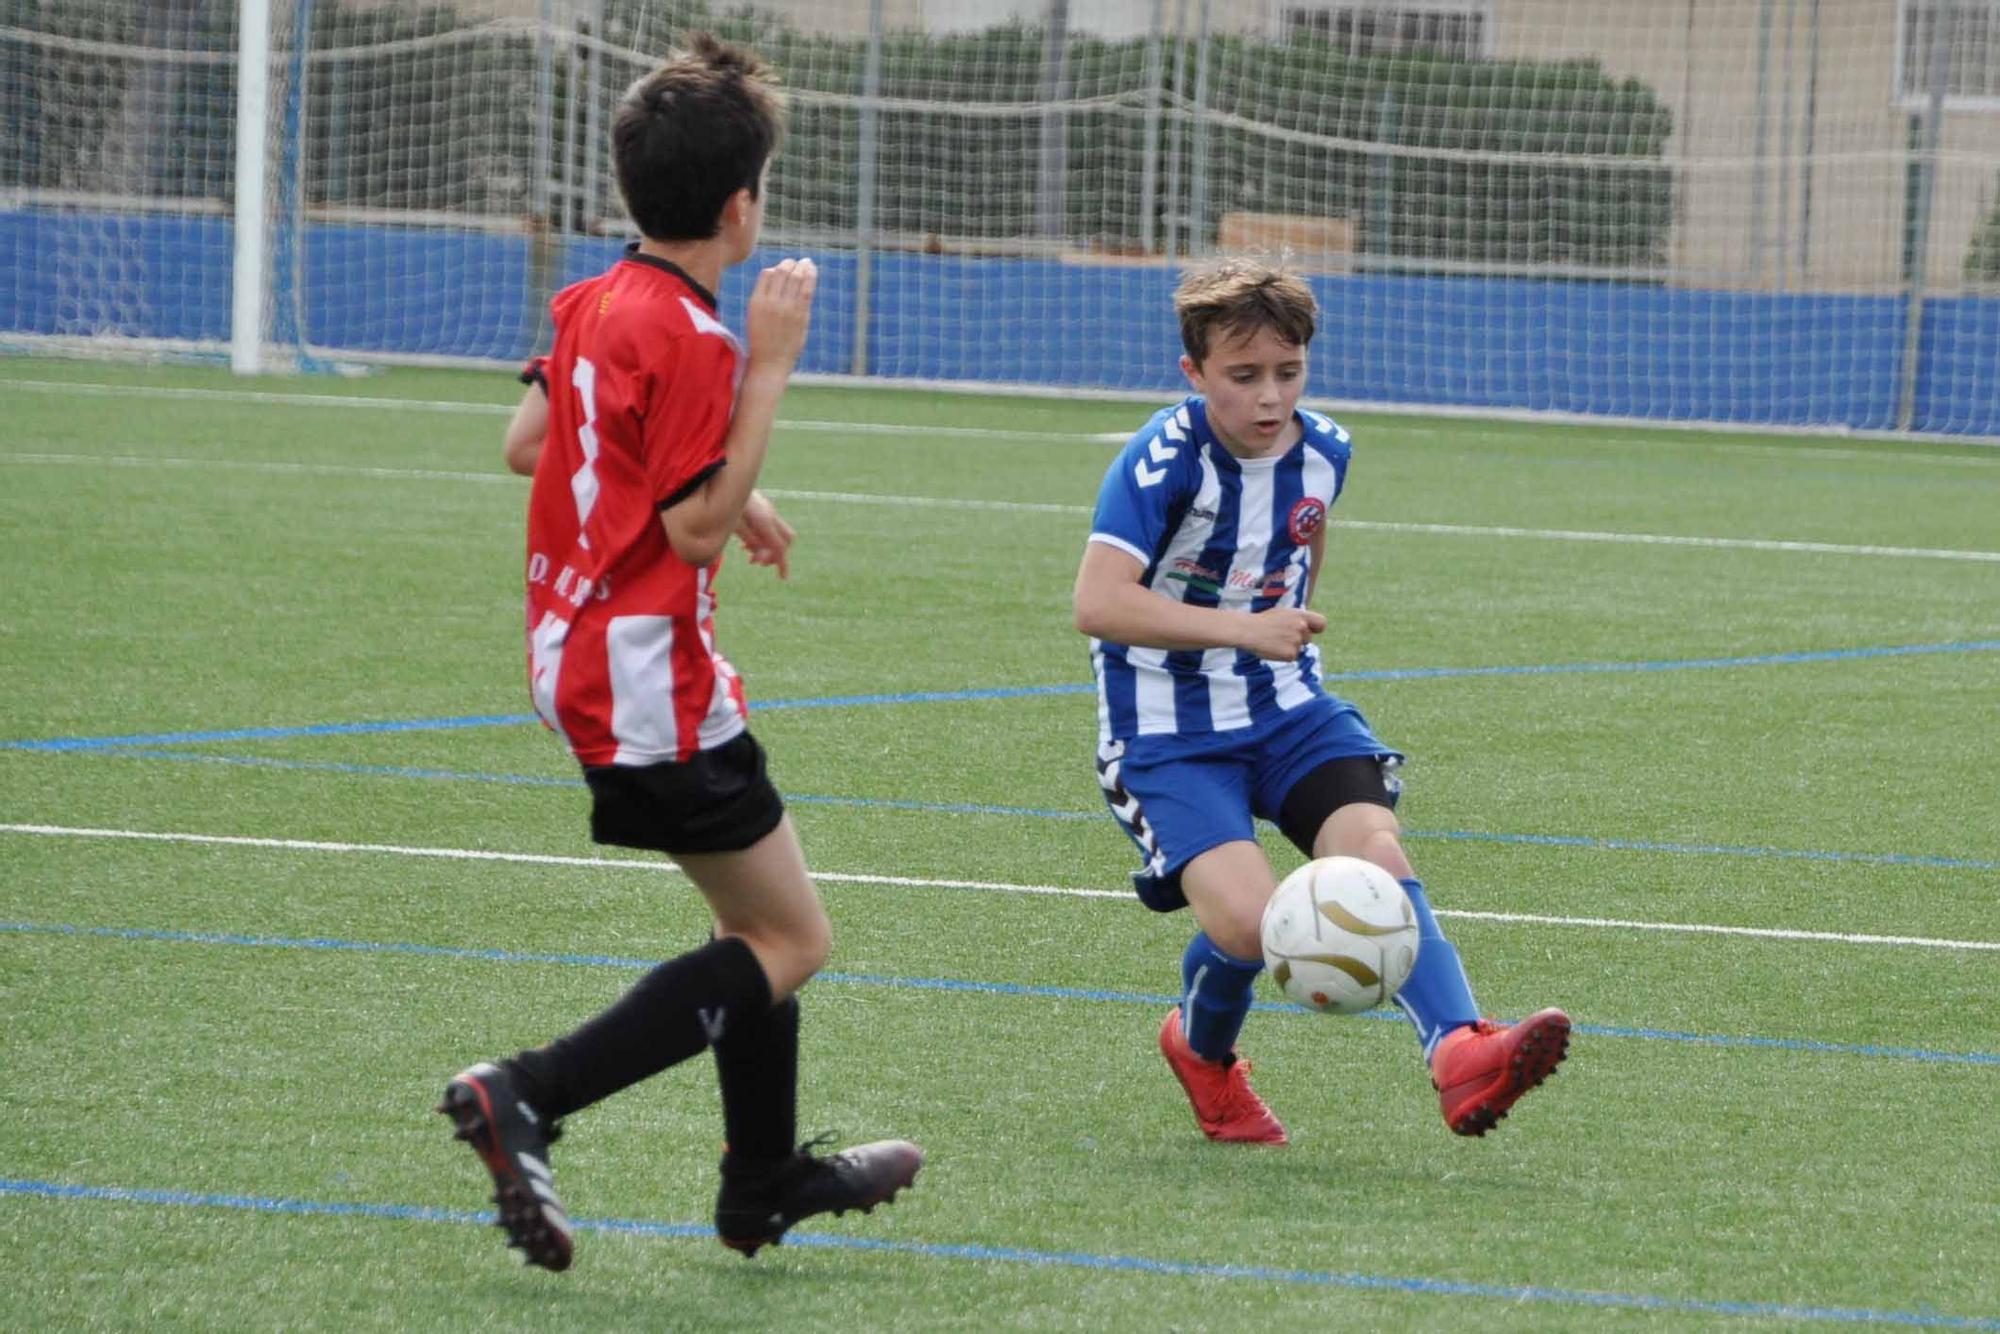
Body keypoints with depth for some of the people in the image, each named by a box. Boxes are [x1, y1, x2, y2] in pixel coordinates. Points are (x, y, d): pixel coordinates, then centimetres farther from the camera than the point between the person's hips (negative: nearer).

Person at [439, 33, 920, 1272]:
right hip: (655, 686, -10)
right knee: (790, 943, -3)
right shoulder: (688, 340, -22)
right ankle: (528, 1097, -13)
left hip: (579, 653, 10)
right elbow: (694, 532, -22)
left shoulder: (594, 301, 7)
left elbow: (528, 443, 19)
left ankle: (766, 1181, 32)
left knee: (763, 916, 21)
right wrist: (770, 369, -20)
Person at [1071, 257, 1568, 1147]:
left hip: (1285, 709, 5)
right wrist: (1245, 630, -32)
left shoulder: (1321, 450, 1)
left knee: (1374, 848, -22)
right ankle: (1203, 1052, 9)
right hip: (1167, 731, -5)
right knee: (1245, 917, -24)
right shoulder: (1163, 462, -19)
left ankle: (1459, 1052, -36)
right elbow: (1097, 605, -29)